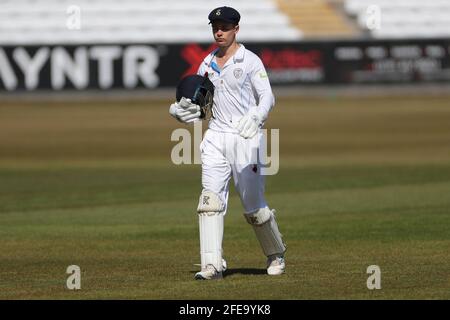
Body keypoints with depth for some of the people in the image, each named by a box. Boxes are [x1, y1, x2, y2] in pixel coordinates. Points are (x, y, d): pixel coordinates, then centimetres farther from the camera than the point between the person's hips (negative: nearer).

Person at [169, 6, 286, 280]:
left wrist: (255, 116, -32)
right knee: (211, 200, -9)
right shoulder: (207, 64, 14)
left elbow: (267, 97, -12)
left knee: (253, 204, -2)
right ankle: (212, 265, -13)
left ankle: (276, 255, 21)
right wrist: (178, 109, -6)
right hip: (215, 137, 5)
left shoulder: (250, 61, -2)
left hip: (245, 137, -5)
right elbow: (196, 103, 17)